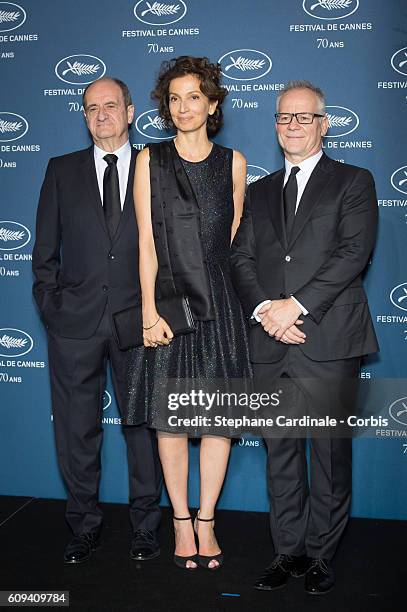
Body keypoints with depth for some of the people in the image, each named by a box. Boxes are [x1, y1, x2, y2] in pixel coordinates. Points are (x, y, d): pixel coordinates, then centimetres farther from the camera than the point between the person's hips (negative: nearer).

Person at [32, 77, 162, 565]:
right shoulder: (62, 171, 9)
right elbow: (45, 249, 9)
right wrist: (50, 304, 0)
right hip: (75, 322, 1)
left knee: (144, 423, 7)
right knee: (76, 429, 8)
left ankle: (145, 524, 24)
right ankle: (85, 524, 26)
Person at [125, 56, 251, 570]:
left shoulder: (232, 162, 7)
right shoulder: (150, 160, 4)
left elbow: (235, 240, 9)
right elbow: (146, 243, -1)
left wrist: (230, 295, 5)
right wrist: (150, 312, -8)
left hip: (220, 304, 1)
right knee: (170, 417, 5)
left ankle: (206, 521, 20)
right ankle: (181, 521, 21)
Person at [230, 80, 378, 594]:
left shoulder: (353, 182, 6)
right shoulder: (258, 192, 19)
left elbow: (354, 251, -8)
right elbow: (240, 258, 10)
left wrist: (297, 304, -16)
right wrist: (263, 309, -9)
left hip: (328, 339, -4)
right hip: (270, 342, 4)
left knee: (330, 451, 5)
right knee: (280, 451, 10)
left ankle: (321, 555, 20)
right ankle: (289, 551, 23)